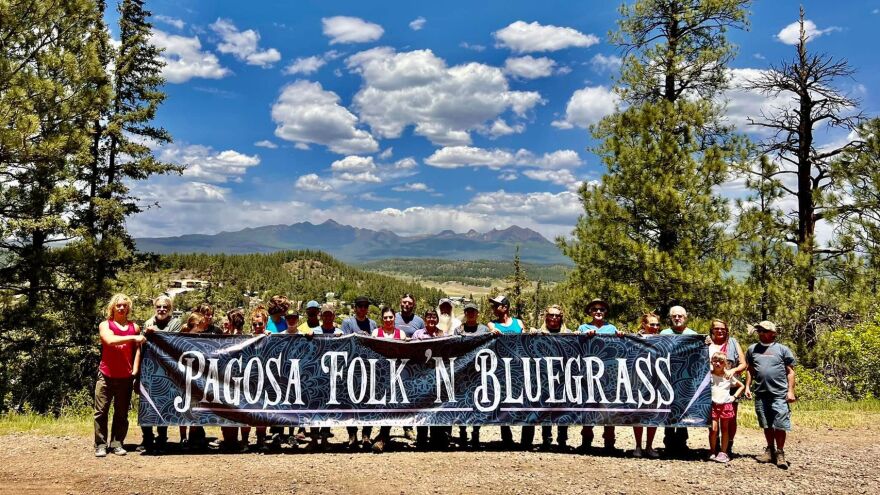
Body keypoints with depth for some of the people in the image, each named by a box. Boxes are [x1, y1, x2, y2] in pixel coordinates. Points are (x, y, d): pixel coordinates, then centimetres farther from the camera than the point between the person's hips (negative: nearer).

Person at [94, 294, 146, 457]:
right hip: (106, 376, -2)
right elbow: (110, 340, -18)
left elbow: (137, 350, 6)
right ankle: (100, 445, 5)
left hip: (126, 377, 2)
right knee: (101, 411, -1)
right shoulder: (105, 325, 2)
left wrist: (135, 370, -3)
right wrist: (132, 337, -25)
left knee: (122, 413, 6)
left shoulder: (134, 327, 8)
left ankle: (116, 444, 13)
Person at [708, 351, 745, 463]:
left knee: (725, 429, 7)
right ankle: (712, 452, 7)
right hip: (713, 405, -2)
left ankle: (723, 452, 14)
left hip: (726, 405, 2)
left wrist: (735, 396, 6)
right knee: (713, 429, -8)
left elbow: (741, 386, 16)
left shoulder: (728, 377, 4)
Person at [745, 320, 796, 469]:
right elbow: (750, 370, 17)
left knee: (780, 425, -4)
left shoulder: (782, 349, 2)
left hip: (779, 394, -4)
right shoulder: (753, 349, 12)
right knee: (767, 425, 12)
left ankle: (780, 453, 7)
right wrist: (747, 386, 8)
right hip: (761, 394, 4)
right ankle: (770, 450, 24)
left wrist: (790, 391, -6)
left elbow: (790, 372, 2)